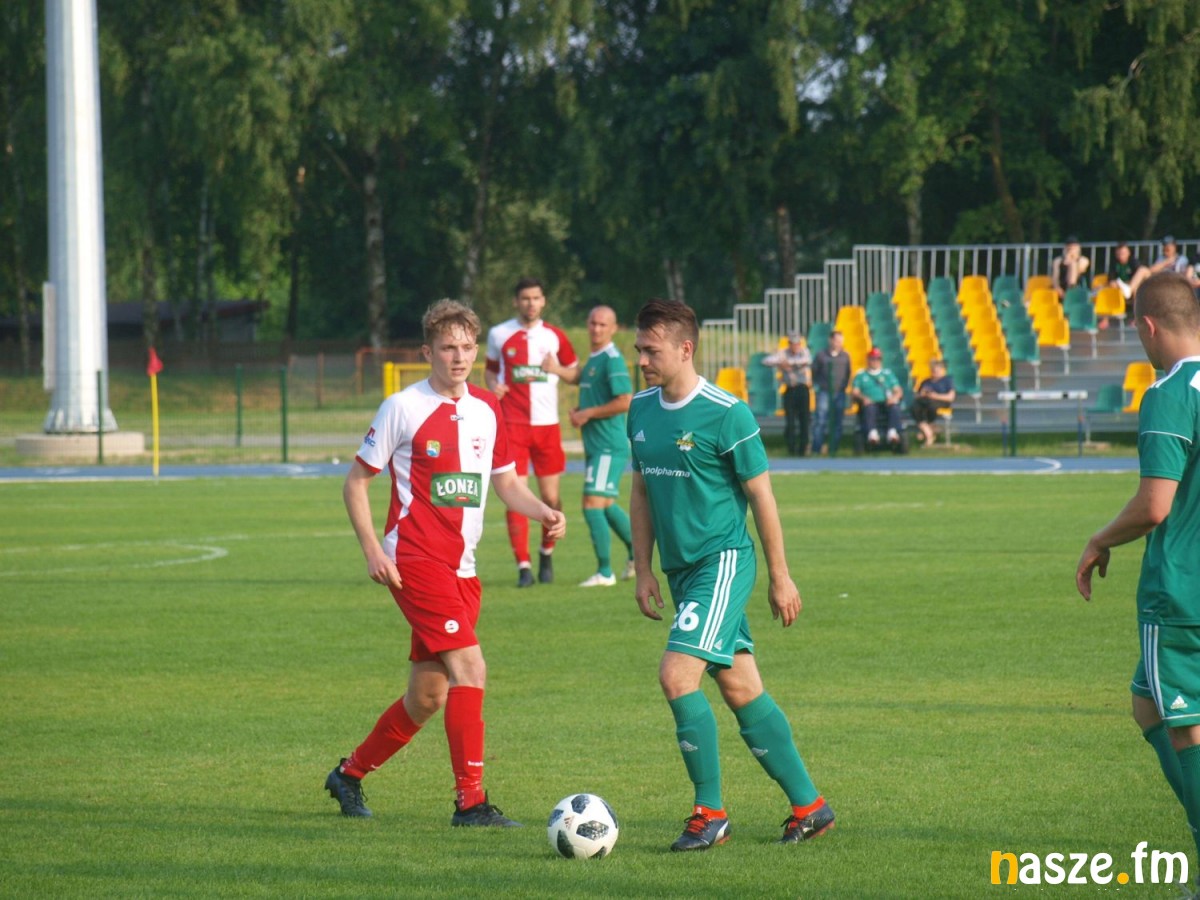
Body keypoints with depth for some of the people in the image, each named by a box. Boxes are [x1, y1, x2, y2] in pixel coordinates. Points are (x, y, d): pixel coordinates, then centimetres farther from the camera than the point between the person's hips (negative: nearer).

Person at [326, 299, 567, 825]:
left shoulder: (487, 410, 11)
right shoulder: (404, 408, -6)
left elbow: (507, 484, 19)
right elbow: (356, 482, 0)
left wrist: (543, 513, -2)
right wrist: (372, 550, -11)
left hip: (461, 568, 7)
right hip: (415, 560, -7)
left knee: (428, 697, 10)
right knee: (470, 667, -19)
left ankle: (350, 775, 29)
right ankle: (470, 800, -17)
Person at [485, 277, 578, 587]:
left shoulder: (554, 337, 6)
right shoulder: (498, 335, 5)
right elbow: (490, 369, 19)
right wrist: (493, 386, -2)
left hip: (547, 424, 1)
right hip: (512, 424, -1)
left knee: (551, 498, 4)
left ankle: (547, 553, 27)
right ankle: (523, 566, -6)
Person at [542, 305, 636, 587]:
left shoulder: (612, 359, -14)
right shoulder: (593, 359, 15)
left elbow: (624, 401, -21)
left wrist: (587, 414, -15)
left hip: (610, 446, -10)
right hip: (596, 445, 10)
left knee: (593, 505, -12)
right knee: (606, 505, 19)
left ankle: (605, 572, -6)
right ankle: (636, 555, 33)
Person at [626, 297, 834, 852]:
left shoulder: (726, 414, -14)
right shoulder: (641, 411, 7)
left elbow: (761, 495, -9)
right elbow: (641, 493, 16)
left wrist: (780, 577, -6)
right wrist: (644, 572, 12)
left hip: (723, 561, -7)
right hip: (681, 569, 7)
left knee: (677, 675, -18)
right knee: (741, 690, 9)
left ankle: (710, 813, -8)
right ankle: (809, 806, 17)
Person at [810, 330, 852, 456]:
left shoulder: (845, 356, 9)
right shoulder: (821, 355, 2)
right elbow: (814, 371, 10)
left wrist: (844, 385, 10)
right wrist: (817, 385, 3)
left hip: (839, 393, 3)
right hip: (824, 392, -3)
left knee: (837, 422, 2)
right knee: (821, 420, -11)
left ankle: (833, 449, 7)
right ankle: (816, 449, -9)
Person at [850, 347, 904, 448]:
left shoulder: (888, 374, 26)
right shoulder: (861, 375, 23)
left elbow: (899, 391, 17)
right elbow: (854, 392, 11)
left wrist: (895, 397, -7)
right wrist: (863, 398, -11)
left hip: (886, 403, 1)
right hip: (870, 403, -1)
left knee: (894, 406, -35)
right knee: (869, 407, -38)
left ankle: (892, 433, -51)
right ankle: (872, 433, -56)